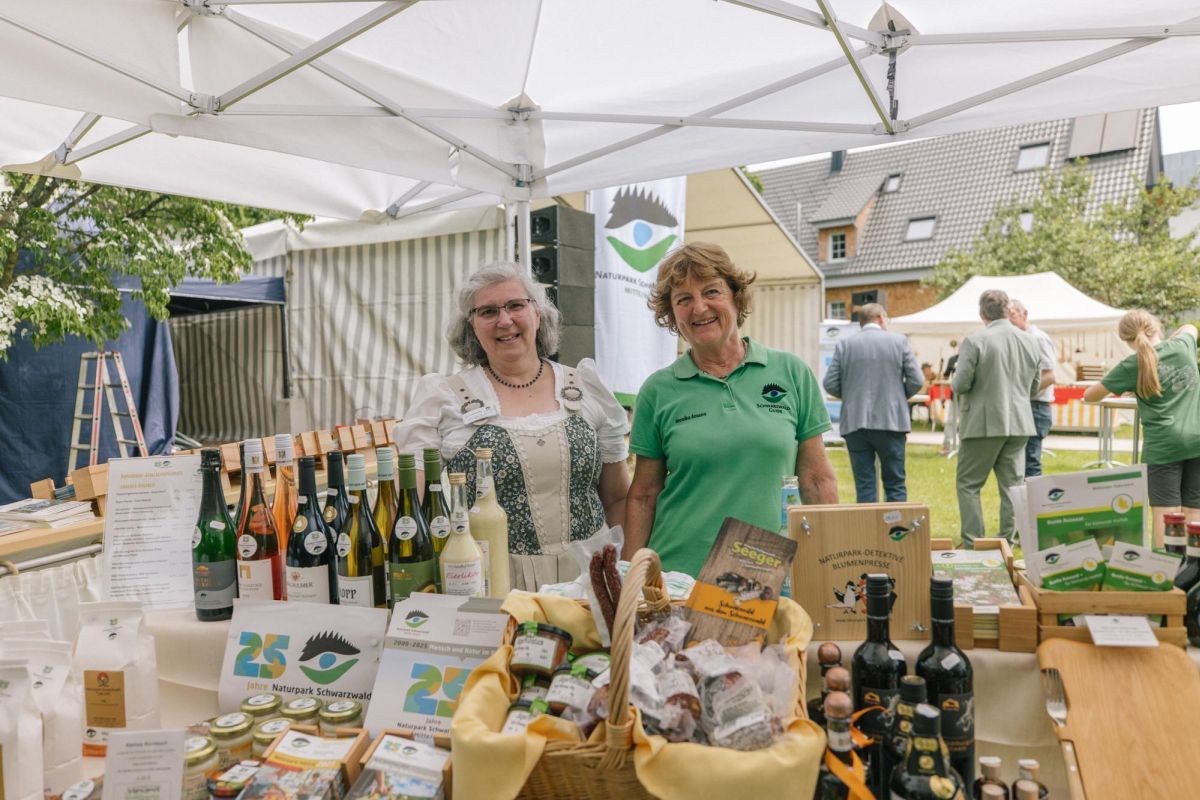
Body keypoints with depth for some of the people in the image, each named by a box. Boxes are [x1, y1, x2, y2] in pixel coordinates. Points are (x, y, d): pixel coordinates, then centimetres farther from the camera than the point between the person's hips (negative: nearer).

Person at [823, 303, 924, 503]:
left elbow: (830, 384, -2)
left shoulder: (844, 344, 2)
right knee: (895, 484, 9)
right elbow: (916, 381, -2)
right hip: (891, 421, 0)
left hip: (855, 424, 1)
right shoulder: (899, 342, 1)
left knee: (864, 486, 6)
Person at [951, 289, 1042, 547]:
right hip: (1019, 424, 6)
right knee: (1012, 485, 11)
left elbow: (960, 384, -15)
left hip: (983, 424, -5)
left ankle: (973, 544, 4)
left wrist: (954, 381, 6)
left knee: (968, 484, 5)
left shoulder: (975, 341, -13)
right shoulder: (1029, 342, 6)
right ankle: (1008, 543, 17)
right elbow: (1034, 387, 13)